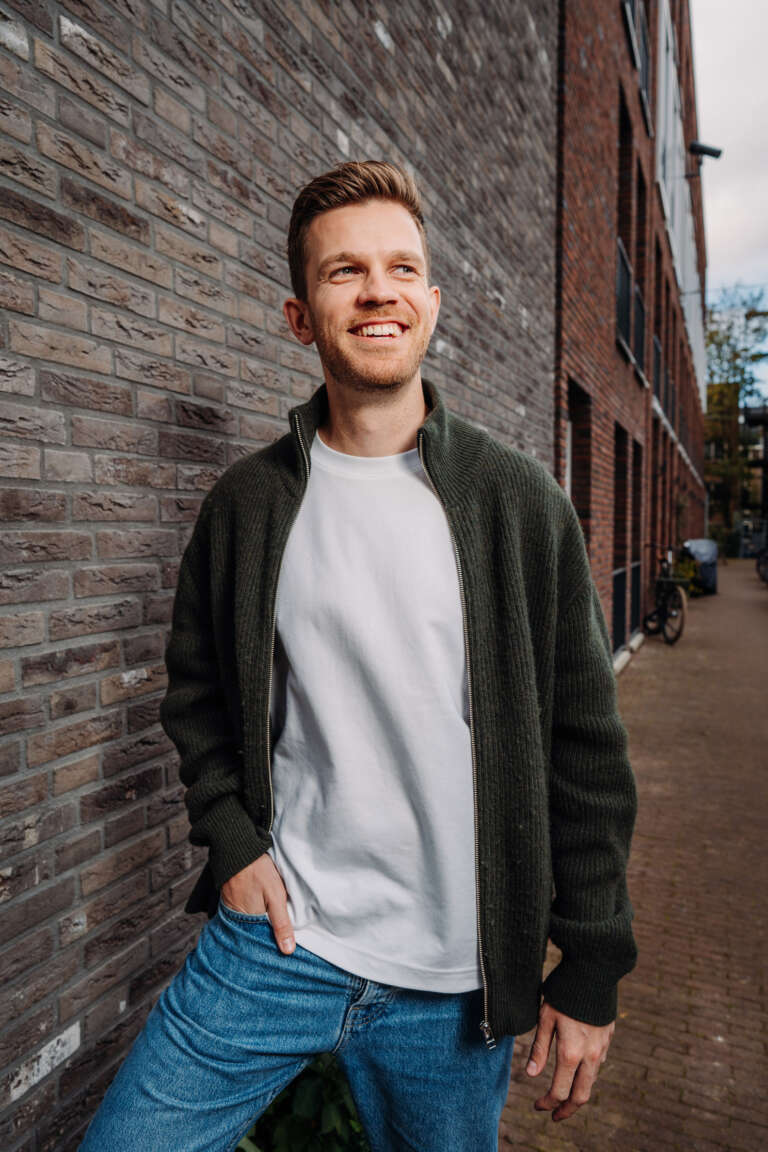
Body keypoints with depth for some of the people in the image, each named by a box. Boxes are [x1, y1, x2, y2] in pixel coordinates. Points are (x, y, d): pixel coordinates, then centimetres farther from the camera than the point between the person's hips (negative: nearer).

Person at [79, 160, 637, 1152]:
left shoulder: (521, 502, -7)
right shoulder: (248, 502, -3)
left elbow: (585, 747, -4)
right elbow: (196, 689, 10)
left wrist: (592, 968, -3)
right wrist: (229, 836, -4)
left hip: (456, 983, 0)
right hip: (276, 934, 1)